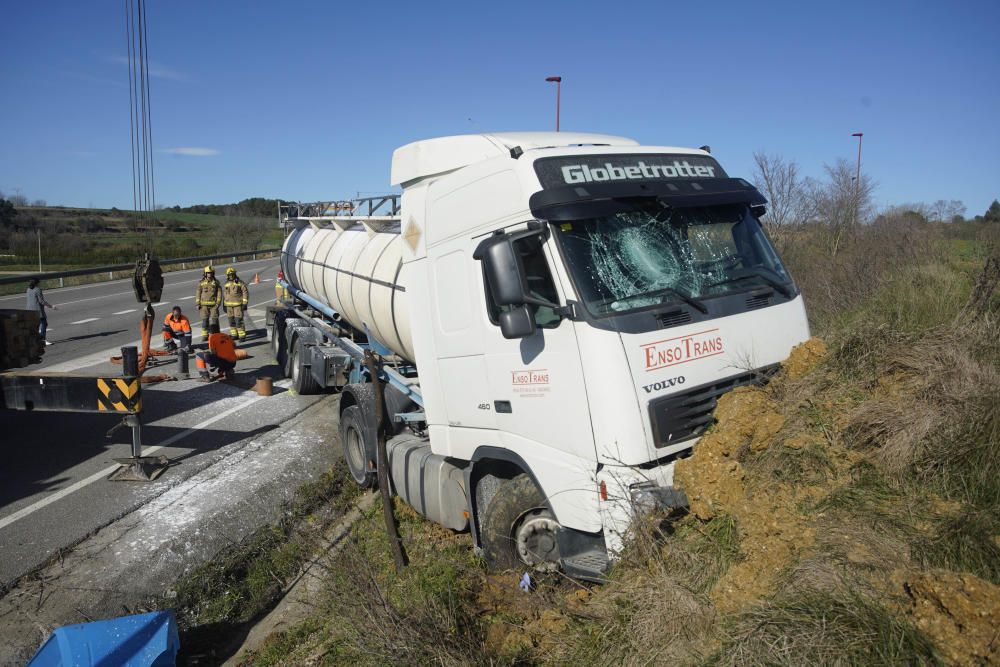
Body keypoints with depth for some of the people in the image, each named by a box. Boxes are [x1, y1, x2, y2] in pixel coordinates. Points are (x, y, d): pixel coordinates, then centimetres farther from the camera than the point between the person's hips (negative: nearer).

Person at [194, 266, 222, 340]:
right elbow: (198, 293, 7)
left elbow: (219, 293, 2)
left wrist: (218, 303, -7)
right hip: (204, 304, 1)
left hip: (213, 305, -1)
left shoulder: (216, 282, 4)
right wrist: (197, 304, 1)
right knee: (205, 320, 0)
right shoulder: (201, 283, 5)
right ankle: (205, 335, 6)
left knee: (214, 320, -2)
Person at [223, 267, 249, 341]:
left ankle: (242, 336, -7)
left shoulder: (240, 283, -6)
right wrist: (224, 305, 15)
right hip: (229, 305, 6)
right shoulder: (226, 284, 10)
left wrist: (244, 304, -12)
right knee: (231, 321, 9)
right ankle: (234, 335, 20)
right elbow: (224, 295, 18)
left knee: (239, 321, -11)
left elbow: (245, 293, -7)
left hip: (238, 305, -6)